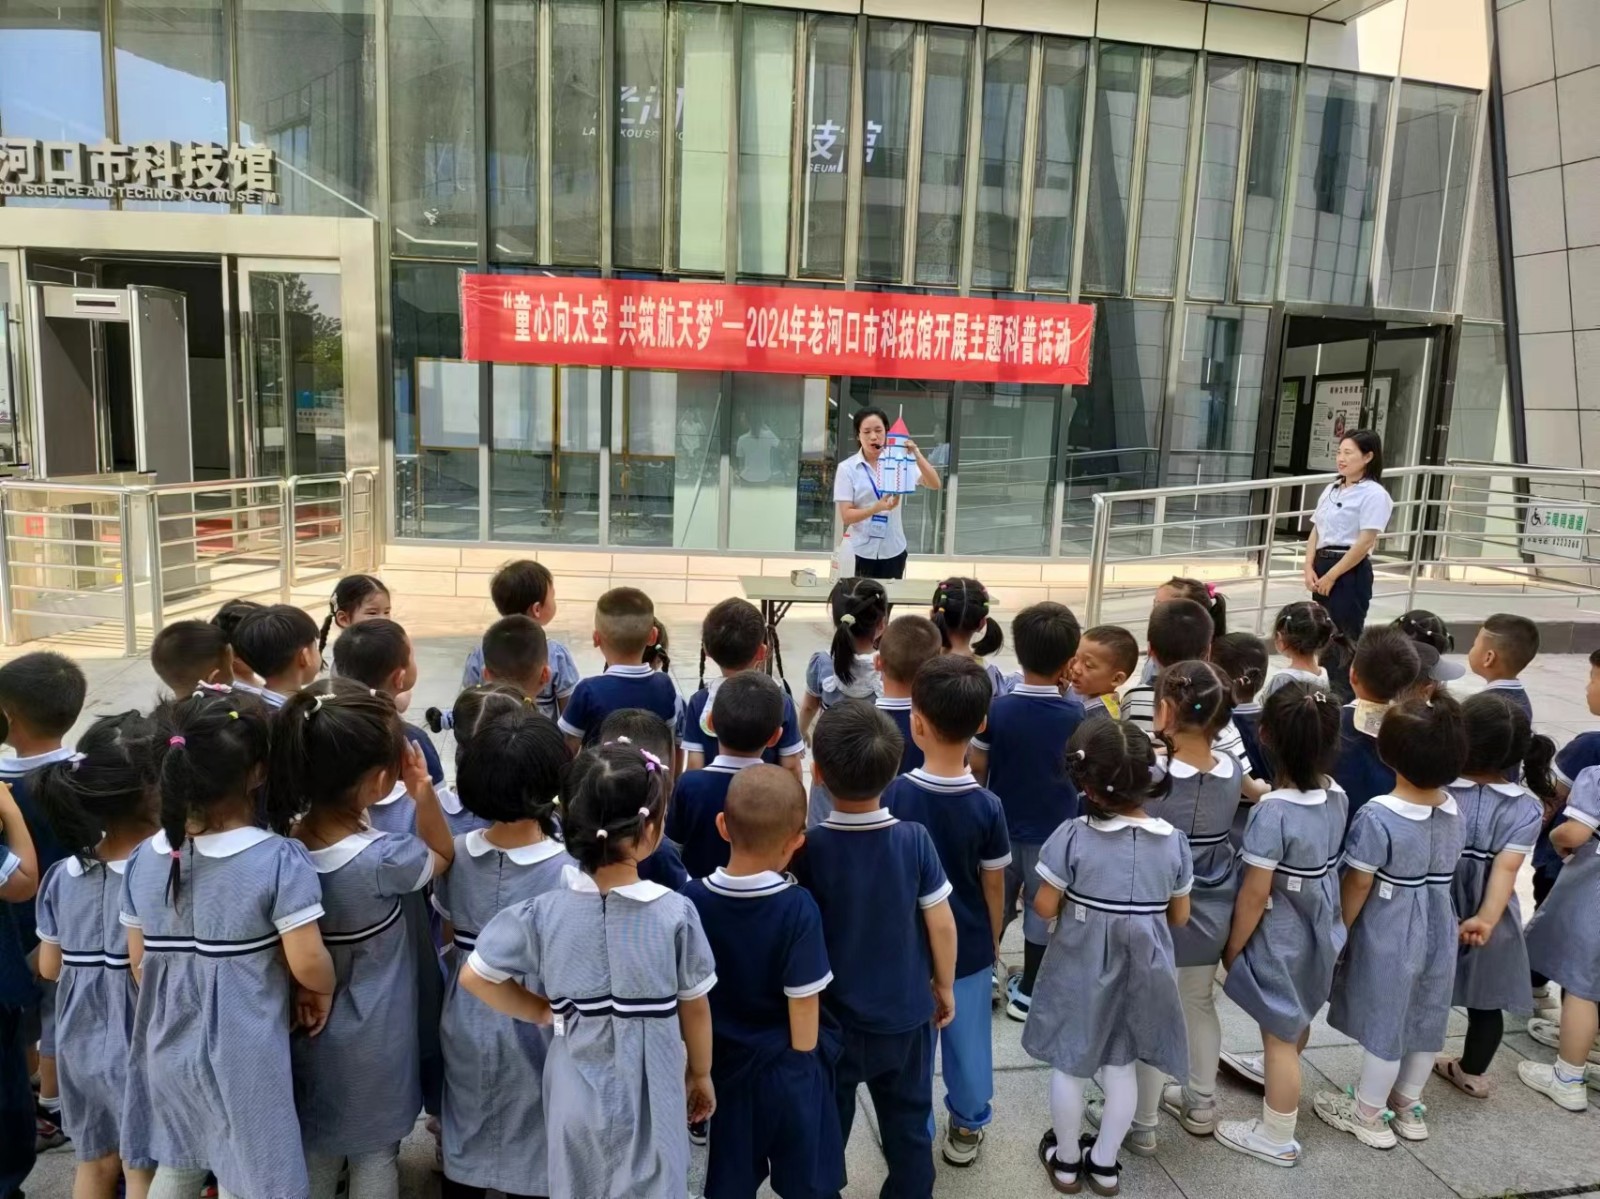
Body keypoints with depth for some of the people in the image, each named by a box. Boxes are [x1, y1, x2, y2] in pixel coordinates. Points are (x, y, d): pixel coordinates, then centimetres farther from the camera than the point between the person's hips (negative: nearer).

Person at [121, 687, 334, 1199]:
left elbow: (139, 963, 5)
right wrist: (321, 994, 1)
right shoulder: (280, 861, -22)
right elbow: (308, 965, -20)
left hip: (169, 1053, 5)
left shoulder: (143, 860, -4)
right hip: (245, 1062, -5)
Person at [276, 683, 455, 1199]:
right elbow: (442, 856, -11)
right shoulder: (381, 860, -32)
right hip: (373, 1045, -5)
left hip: (309, 1039, 5)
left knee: (314, 1157, 24)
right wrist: (424, 794, -22)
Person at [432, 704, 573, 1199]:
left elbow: (454, 938, 3)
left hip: (466, 1029, 4)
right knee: (529, 1156, 16)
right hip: (534, 1034, -3)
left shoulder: (454, 856, -10)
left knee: (462, 1154, 22)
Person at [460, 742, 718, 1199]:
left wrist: (541, 1012, 5)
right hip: (649, 1100, -2)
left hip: (576, 1098, 2)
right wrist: (700, 1073, 9)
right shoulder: (676, 914, -21)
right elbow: (695, 1009, -9)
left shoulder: (543, 913, -18)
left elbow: (474, 977, -7)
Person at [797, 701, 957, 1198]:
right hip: (905, 1014, 1)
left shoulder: (810, 848, -22)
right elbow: (941, 923, -9)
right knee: (909, 1123, 21)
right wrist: (944, 987, 7)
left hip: (833, 1016, -1)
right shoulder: (915, 839, -17)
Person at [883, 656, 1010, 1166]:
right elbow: (994, 885, -7)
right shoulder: (988, 805, -17)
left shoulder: (893, 795, -21)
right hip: (970, 946, 1)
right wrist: (993, 941, 10)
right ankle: (967, 1128, 39)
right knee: (968, 1038, 20)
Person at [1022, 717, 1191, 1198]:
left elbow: (1044, 908, -15)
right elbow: (1179, 917, -1)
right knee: (1122, 1069, 19)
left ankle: (1066, 1160, 34)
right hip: (1142, 973, 3)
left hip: (1080, 973, -3)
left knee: (1070, 1067, 16)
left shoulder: (1072, 837, -23)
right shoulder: (1173, 841, -12)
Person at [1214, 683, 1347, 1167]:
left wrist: (1232, 948, -12)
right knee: (1296, 1016, 31)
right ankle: (1276, 1069, 58)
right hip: (1316, 931, 8)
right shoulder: (1336, 796, -10)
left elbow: (1255, 894, -23)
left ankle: (1277, 1139, 25)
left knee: (1280, 1033, 9)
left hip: (1278, 939, -8)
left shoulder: (1272, 812, -30)